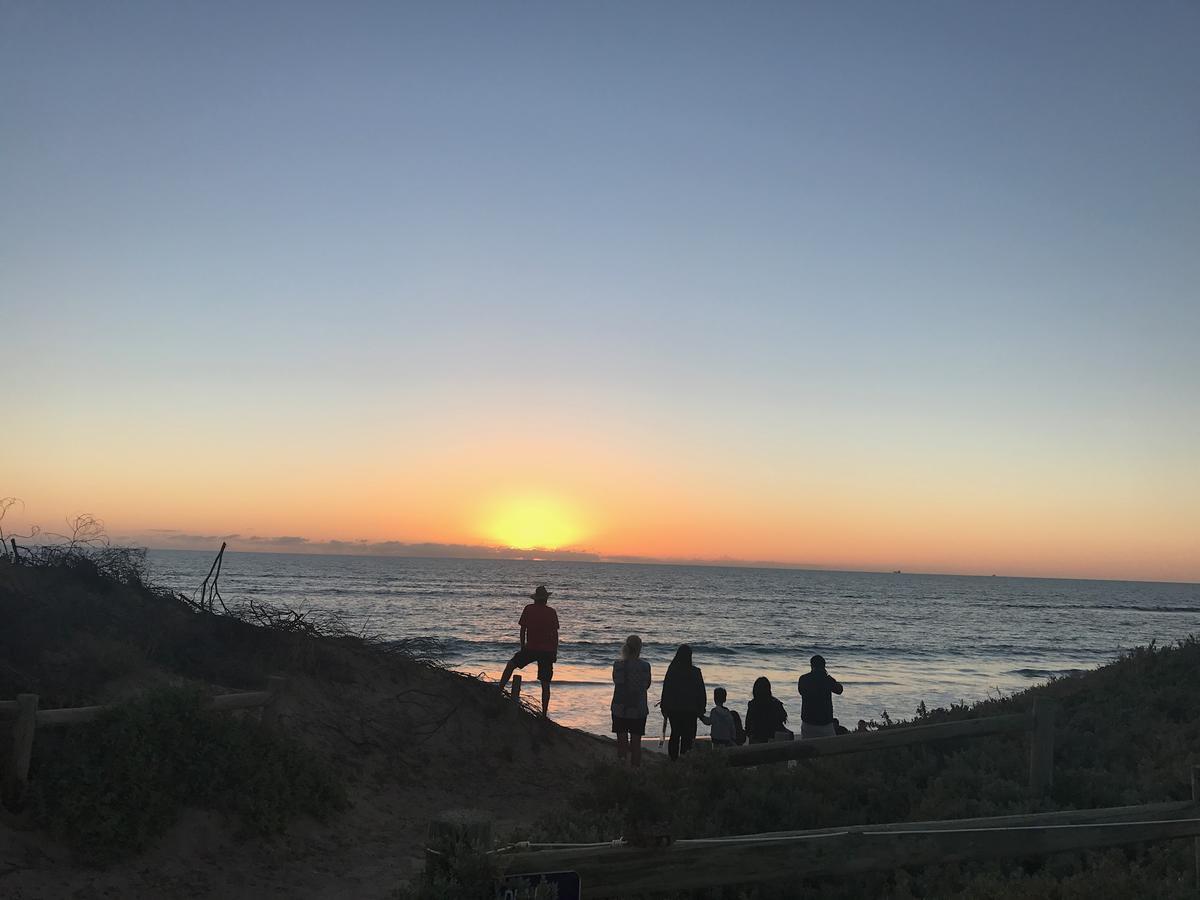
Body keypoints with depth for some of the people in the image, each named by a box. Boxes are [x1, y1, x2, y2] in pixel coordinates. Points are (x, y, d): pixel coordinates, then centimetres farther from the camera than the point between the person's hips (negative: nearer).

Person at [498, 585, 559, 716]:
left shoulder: (528, 609, 0)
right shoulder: (551, 612, 1)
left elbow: (523, 630, 2)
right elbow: (555, 634, 2)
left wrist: (523, 648, 13)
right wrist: (555, 653, 8)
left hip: (531, 648, -1)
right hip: (548, 651, 1)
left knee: (511, 665, 23)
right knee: (545, 684, 5)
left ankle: (499, 690, 17)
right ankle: (544, 713, 5)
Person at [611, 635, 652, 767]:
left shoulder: (617, 664, -7)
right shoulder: (644, 665, -12)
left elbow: (616, 682, 6)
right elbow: (647, 685, 1)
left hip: (619, 710, 2)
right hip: (638, 711, -1)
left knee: (621, 740, 13)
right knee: (636, 741, 10)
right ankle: (635, 766, 14)